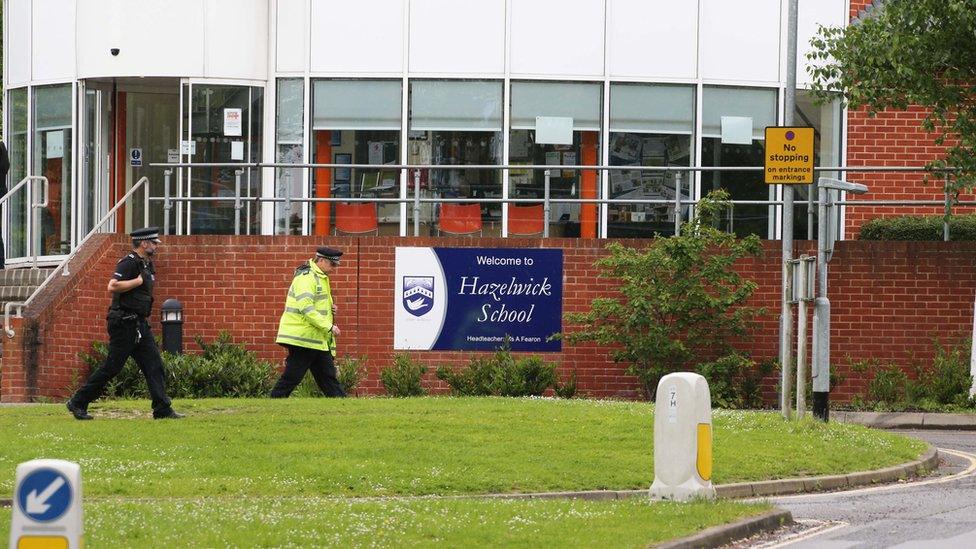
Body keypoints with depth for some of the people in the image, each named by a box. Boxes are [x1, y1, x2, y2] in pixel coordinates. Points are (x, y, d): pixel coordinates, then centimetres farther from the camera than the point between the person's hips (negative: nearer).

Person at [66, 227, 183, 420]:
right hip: (124, 324, -9)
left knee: (154, 365, 1)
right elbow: (112, 286, -26)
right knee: (111, 368, -5)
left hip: (140, 324, 9)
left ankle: (163, 410, 0)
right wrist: (139, 281, -20)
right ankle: (77, 403, 5)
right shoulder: (129, 262, -14)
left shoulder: (147, 264, 16)